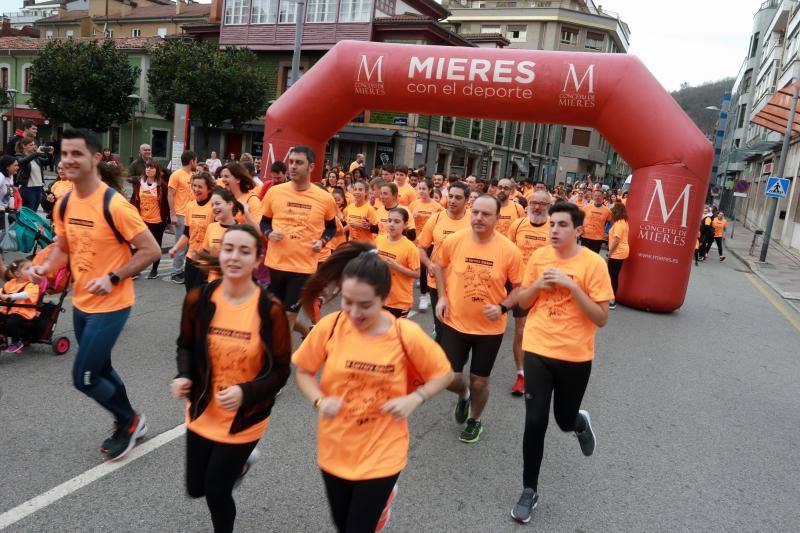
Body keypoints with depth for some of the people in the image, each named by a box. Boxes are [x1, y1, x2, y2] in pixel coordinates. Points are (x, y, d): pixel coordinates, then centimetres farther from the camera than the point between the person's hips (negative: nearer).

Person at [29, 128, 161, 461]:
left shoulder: (115, 205, -21)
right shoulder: (63, 205, 2)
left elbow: (151, 250, -18)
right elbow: (63, 248, 14)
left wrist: (113, 278, -23)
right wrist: (45, 268, -6)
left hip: (110, 305, -8)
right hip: (81, 303, 8)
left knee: (83, 377, -4)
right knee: (100, 370, 20)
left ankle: (129, 420, 22)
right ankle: (128, 426, 40)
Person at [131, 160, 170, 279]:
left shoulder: (162, 185, -5)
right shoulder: (139, 184, 4)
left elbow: (165, 203, -4)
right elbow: (134, 200, 8)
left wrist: (167, 219, -5)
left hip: (158, 221, -3)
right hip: (142, 220, 3)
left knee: (156, 245, 10)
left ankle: (154, 270, 23)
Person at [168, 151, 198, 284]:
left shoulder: (193, 175, 11)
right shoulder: (176, 175, -8)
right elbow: (170, 196, -10)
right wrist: (173, 214, -14)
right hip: (180, 215, -6)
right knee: (181, 244, 0)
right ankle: (176, 272, 10)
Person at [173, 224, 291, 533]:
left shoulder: (270, 310, -20)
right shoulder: (198, 299, -12)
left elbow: (280, 372, -13)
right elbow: (186, 346, 5)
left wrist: (245, 393, -29)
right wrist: (184, 377, -14)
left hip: (244, 420, -4)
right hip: (202, 413, 4)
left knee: (216, 492, 5)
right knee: (196, 488, 19)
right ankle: (241, 462, 49)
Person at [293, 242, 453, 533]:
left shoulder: (407, 334, -20)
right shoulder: (329, 326, -16)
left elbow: (443, 373, -5)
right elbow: (303, 371, 0)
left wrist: (414, 399, -20)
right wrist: (319, 401, -18)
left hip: (382, 454, -3)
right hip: (334, 450, 3)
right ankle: (380, 499, 56)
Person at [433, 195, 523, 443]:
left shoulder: (509, 250, -16)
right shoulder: (454, 240, -11)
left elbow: (520, 287, -3)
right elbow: (439, 265, 10)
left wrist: (503, 307, -19)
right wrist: (442, 296, 0)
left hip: (490, 328, -1)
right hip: (455, 322, 1)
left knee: (479, 381, 12)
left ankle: (475, 420, 42)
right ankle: (463, 394, 38)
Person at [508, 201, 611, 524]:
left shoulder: (593, 263, -11)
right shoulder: (539, 256, -1)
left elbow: (601, 318, -13)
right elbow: (522, 302, 7)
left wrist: (571, 285, -23)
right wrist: (539, 283, -13)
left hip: (575, 356, -2)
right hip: (538, 351, 2)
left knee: (565, 420, 15)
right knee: (535, 421, -1)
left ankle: (581, 422, 54)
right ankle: (530, 490, 18)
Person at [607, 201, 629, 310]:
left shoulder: (618, 223, -18)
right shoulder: (624, 222, 11)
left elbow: (616, 240, -23)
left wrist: (609, 252, -17)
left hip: (617, 253, -10)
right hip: (621, 252, 10)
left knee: (612, 276, -5)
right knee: (614, 276, 15)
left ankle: (612, 301, -3)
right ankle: (612, 298, 21)